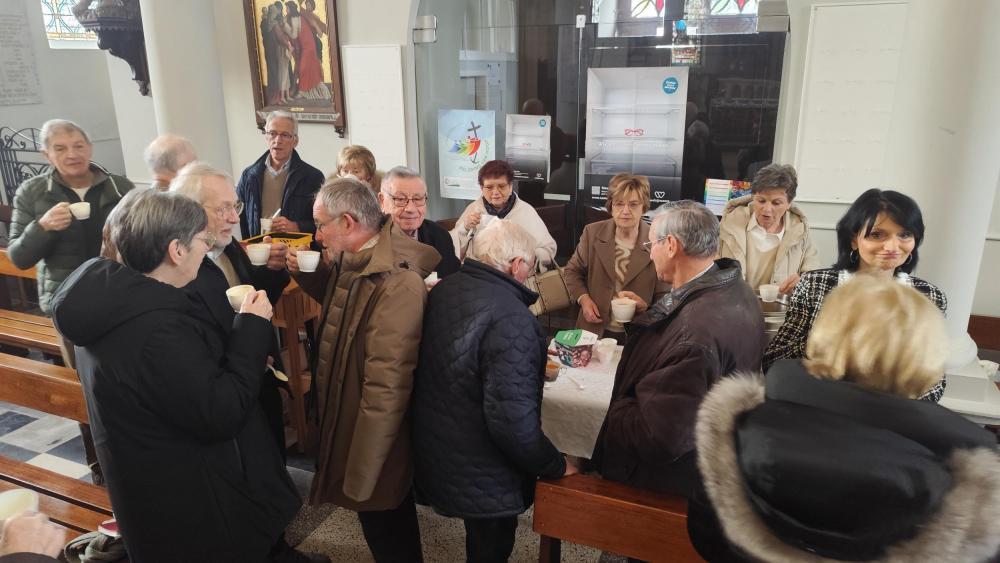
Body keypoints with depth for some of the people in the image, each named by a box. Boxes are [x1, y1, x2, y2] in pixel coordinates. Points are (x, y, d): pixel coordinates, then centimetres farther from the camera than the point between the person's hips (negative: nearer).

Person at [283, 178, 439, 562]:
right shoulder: (355, 262, -1)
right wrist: (306, 273, 2)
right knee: (392, 527, 28)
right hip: (351, 419, 9)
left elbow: (386, 390, -31)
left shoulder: (397, 285, -31)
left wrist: (360, 476, -23)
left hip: (374, 438, -9)